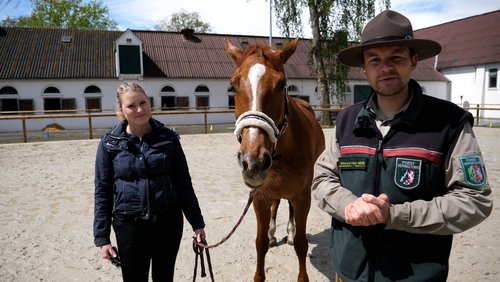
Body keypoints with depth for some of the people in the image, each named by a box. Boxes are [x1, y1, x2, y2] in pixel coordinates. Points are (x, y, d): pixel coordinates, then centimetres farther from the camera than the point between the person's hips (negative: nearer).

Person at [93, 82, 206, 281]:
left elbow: (184, 184, 2)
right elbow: (102, 192, -1)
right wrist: (101, 237, -3)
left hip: (169, 222, 1)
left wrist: (197, 223, 2)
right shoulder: (109, 143, -4)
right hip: (130, 226, -1)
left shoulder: (168, 138, -3)